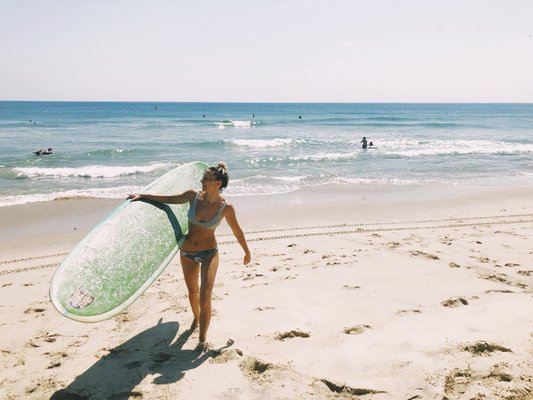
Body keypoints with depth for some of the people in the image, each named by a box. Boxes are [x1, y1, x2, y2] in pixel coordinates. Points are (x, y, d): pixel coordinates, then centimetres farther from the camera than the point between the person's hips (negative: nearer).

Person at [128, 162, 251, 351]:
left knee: (205, 298, -11)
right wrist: (142, 196, 5)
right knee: (192, 291, 22)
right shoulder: (194, 195, -13)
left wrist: (247, 252, 9)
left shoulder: (226, 207, -17)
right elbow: (171, 199, 3)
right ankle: (196, 318, 51)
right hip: (187, 252, 3)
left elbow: (237, 231, -3)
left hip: (209, 253, -3)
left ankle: (202, 339, 7)